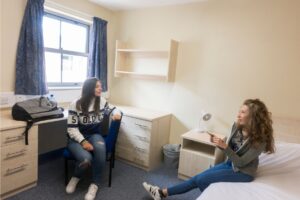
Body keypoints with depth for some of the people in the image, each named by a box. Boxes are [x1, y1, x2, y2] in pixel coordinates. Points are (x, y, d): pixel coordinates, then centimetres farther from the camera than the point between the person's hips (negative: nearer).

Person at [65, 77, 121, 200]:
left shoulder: (102, 101, -3)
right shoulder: (76, 105, -14)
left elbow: (113, 109, 15)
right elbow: (72, 128, -12)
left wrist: (116, 113, -10)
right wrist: (83, 141, -26)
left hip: (94, 135, 3)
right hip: (77, 138, -2)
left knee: (100, 148, -35)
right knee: (86, 158, -33)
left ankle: (95, 184, -15)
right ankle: (76, 177, 6)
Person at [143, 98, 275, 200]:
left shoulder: (260, 139, -27)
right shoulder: (237, 126, -9)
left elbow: (241, 162, -23)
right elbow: (230, 150, 2)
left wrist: (224, 146, -34)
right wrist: (219, 143, -18)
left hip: (244, 172, -5)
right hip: (230, 163, 6)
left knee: (201, 179, -21)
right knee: (197, 178, -1)